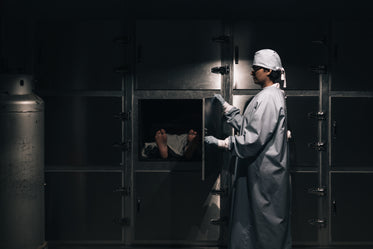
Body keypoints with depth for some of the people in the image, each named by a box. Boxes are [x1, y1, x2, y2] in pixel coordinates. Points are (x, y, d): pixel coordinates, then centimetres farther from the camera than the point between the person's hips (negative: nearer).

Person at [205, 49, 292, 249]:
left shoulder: (268, 99, -19)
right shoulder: (268, 95, 14)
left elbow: (253, 139, -24)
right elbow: (248, 125, 17)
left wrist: (221, 143, -19)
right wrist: (226, 107, 18)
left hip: (264, 172, -11)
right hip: (258, 169, 11)